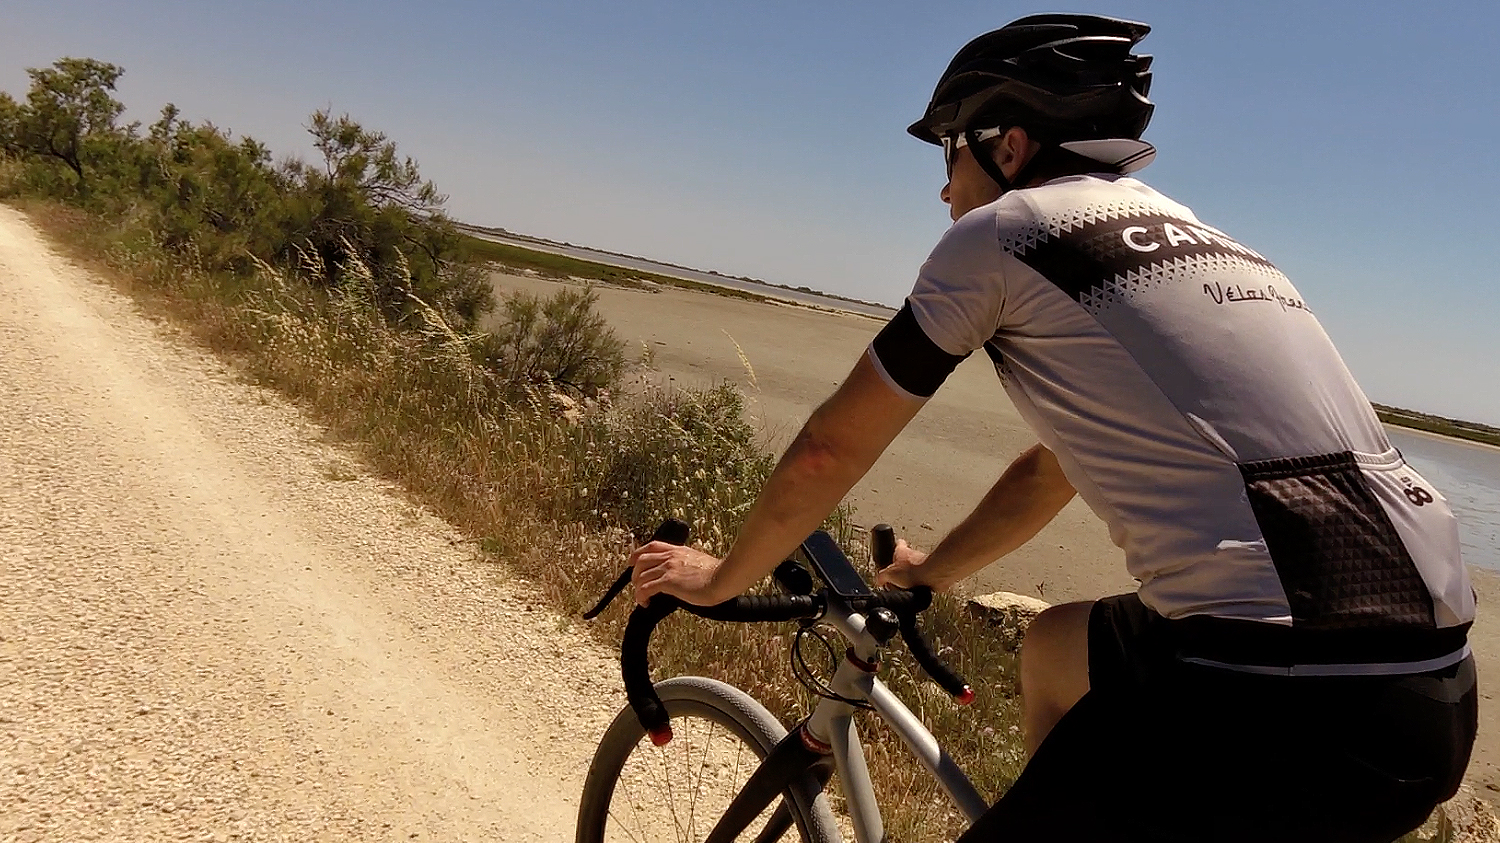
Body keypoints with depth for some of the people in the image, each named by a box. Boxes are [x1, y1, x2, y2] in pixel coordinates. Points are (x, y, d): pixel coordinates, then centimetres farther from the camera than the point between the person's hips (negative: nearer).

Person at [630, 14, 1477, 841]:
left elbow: (830, 449, 5)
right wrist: (929, 573, 42)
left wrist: (723, 577, 21)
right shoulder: (1203, 240, 23)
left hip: (1285, 711, -9)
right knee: (1056, 647, 27)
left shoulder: (1003, 228, 0)